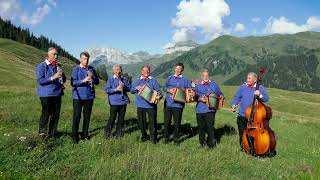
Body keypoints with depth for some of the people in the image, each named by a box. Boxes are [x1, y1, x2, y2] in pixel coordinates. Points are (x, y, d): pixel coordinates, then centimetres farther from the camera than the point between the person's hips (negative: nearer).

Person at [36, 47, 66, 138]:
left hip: (57, 94, 5)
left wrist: (61, 74, -8)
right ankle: (42, 133, 14)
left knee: (56, 114, 8)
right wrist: (53, 77, -22)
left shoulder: (58, 66, 12)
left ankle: (52, 132, 21)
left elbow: (64, 80, 13)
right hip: (46, 94, -5)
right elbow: (40, 80, -13)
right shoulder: (41, 66, -4)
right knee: (46, 114, -1)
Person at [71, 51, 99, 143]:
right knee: (77, 116, -2)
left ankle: (85, 134, 21)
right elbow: (73, 82, -10)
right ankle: (74, 136, 7)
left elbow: (97, 82, 8)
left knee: (87, 116, 9)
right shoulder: (76, 69, -2)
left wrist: (92, 76, -11)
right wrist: (83, 80, -24)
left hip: (89, 96, 3)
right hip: (78, 96, -3)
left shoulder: (92, 69, 7)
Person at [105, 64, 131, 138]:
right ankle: (107, 132, 12)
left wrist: (124, 87, -8)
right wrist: (116, 89, -18)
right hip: (114, 102, -4)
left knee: (121, 118, 8)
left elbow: (129, 88, 11)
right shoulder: (110, 79, 1)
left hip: (123, 101, 4)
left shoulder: (125, 79, 12)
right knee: (112, 117, -4)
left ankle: (119, 132, 21)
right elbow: (107, 90, -6)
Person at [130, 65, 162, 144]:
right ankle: (144, 136, 24)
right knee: (142, 121, 9)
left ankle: (153, 138, 10)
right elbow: (131, 90, 9)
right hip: (140, 104, 2)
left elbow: (158, 90, 0)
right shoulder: (137, 81, 14)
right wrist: (136, 88, -13)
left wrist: (159, 96, -22)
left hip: (151, 104, -2)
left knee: (152, 121, -2)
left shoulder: (153, 80, 7)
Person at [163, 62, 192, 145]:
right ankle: (166, 137, 22)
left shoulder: (185, 80, 4)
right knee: (167, 121, 7)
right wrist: (169, 90, -7)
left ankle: (176, 139, 18)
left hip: (178, 104, -2)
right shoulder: (170, 78, 13)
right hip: (168, 103, 3)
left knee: (177, 123, 4)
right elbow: (164, 87, 13)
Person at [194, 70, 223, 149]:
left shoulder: (214, 84, 13)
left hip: (210, 110, -2)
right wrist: (200, 98, -12)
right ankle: (202, 143, 23)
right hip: (200, 110, 2)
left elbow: (220, 94, 16)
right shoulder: (198, 86, 15)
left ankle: (211, 144, 6)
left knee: (210, 128, -6)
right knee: (201, 127, 8)